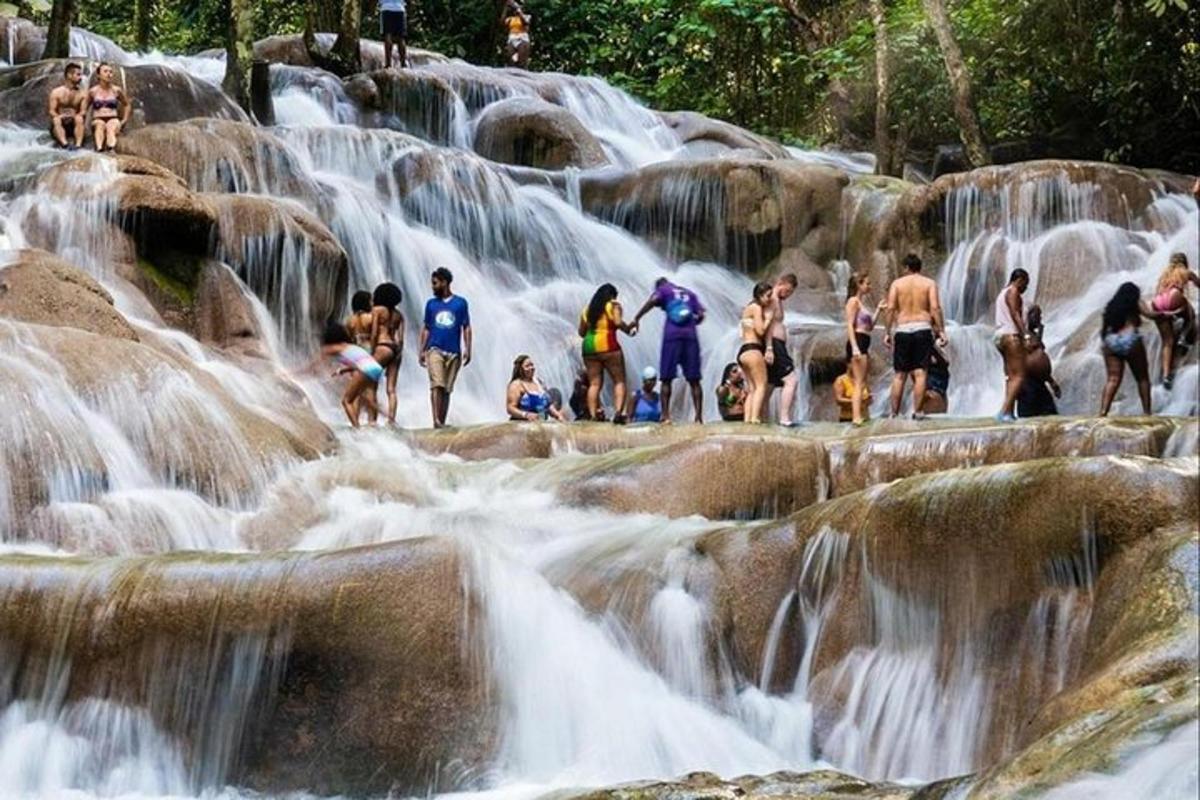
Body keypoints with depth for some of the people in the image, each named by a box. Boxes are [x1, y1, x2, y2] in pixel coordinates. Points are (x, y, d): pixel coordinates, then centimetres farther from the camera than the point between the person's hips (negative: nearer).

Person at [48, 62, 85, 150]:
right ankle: (65, 143, -53)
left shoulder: (82, 94, 6)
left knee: (79, 119, -29)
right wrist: (61, 116, -24)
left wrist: (75, 116, -23)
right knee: (56, 120, -32)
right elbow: (52, 111, -4)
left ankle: (78, 144, -47)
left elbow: (83, 112, -1)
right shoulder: (56, 92, 2)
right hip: (60, 126, -1)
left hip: (74, 126, 1)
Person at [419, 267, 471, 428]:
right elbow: (426, 328, 13)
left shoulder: (460, 303, 7)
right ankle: (436, 420, -24)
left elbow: (466, 328, 7)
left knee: (447, 389, 3)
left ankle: (442, 422, 7)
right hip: (435, 349, 0)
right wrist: (421, 351, 7)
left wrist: (467, 349, -2)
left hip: (453, 352, 0)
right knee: (437, 385, -17)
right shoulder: (431, 304, 12)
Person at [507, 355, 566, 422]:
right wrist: (526, 415, -26)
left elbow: (549, 405, 23)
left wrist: (558, 415, 8)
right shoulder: (516, 385, -3)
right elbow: (510, 408, -11)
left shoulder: (538, 382, 18)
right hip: (524, 424, -7)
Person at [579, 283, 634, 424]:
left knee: (594, 383, 5)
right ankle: (618, 411, -20)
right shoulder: (613, 306, 3)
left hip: (589, 348, 5)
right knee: (619, 381, -1)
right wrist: (628, 329, 4)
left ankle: (593, 415, -7)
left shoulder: (587, 309, 18)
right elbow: (618, 322, -13)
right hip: (608, 347, -5)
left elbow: (582, 332, 20)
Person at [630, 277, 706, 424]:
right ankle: (699, 416, -2)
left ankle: (666, 416, -7)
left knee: (667, 379, 1)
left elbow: (653, 300, -9)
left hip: (672, 336, -3)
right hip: (691, 336, 3)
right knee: (694, 380, 5)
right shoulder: (689, 293, 24)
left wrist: (636, 319, -11)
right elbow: (700, 315, 13)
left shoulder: (663, 290, 13)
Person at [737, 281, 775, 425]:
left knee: (753, 388, 8)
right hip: (753, 350, -9)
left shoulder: (748, 308, 21)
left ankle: (748, 418, -1)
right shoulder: (757, 308, -6)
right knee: (761, 385, -10)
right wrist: (769, 318, -2)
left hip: (743, 352, 9)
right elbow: (760, 330, -14)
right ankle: (755, 417, -21)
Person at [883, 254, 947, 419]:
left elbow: (891, 308, -1)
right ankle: (917, 411, -7)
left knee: (899, 375, 5)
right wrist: (941, 331, -5)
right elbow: (935, 308, -6)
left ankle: (894, 413, 3)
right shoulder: (929, 284, 6)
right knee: (920, 373, -2)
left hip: (903, 330, 1)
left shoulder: (897, 283, 7)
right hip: (922, 329, -1)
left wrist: (888, 332, 2)